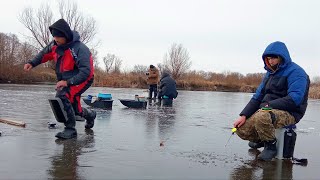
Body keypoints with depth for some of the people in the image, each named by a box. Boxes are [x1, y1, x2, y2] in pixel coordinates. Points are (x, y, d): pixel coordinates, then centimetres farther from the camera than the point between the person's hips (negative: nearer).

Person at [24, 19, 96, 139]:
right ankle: (90, 115, 48)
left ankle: (70, 129, -19)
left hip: (82, 80, -8)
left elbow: (85, 72, -32)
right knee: (73, 108, 17)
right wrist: (32, 63, 0)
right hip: (66, 80, 8)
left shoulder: (80, 49, -29)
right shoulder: (55, 45, -7)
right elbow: (44, 54, 14)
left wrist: (68, 82, -39)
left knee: (62, 96, -30)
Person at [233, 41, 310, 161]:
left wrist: (269, 105, -24)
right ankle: (262, 140, 24)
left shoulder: (295, 72, -9)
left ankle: (271, 145, -11)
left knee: (261, 118, -38)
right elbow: (257, 97, 13)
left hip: (288, 114, -8)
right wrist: (243, 115, 0)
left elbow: (294, 99, -24)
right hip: (265, 111, 8)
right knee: (241, 129, -6)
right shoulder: (270, 73, 18)